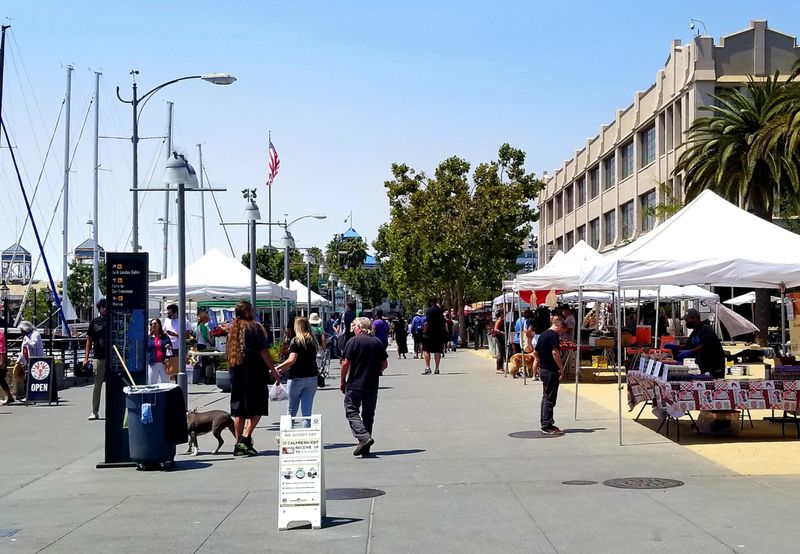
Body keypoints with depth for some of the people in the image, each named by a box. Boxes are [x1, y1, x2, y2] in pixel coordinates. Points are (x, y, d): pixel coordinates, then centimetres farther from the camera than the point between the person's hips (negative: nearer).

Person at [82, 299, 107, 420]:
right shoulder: (95, 322, 6)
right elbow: (89, 341, 9)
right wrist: (86, 358, 3)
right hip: (98, 357, 0)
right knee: (97, 386, 4)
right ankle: (95, 411, 10)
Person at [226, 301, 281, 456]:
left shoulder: (233, 328, 11)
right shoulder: (254, 327, -8)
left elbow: (230, 352, 15)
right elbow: (263, 351, -12)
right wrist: (274, 371, -8)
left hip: (236, 373, 6)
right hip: (253, 373, -6)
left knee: (239, 410, 9)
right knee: (257, 408, -1)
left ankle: (239, 444, 10)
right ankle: (246, 438, -15)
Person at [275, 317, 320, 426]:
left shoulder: (296, 341, -9)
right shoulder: (313, 341, 9)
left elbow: (292, 360, -21)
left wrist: (278, 368, -8)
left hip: (297, 378, -4)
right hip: (312, 377, 4)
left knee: (292, 410, 11)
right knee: (307, 411, 3)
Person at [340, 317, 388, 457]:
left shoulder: (354, 341, -8)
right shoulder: (377, 342, 6)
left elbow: (346, 363, -11)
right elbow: (384, 364, 8)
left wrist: (342, 381, 1)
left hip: (355, 384, -5)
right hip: (372, 385, 5)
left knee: (351, 412, 1)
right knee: (368, 415, 11)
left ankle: (364, 437, -20)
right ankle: (366, 449, 12)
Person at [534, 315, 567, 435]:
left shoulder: (543, 335, 14)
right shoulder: (554, 335, -14)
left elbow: (535, 352, 21)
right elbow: (555, 352, -25)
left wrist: (537, 367, 28)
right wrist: (561, 368, -21)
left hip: (543, 369, 9)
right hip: (551, 370, -9)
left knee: (546, 397, 16)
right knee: (550, 399, -5)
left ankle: (544, 423, 21)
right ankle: (547, 426, -4)